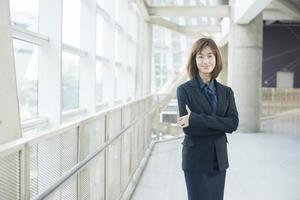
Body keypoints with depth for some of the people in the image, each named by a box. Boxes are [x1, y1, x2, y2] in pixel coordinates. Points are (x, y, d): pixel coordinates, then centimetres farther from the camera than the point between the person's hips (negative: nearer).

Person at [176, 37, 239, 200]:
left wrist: (196, 119, -18)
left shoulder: (226, 92, 6)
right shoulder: (184, 90, -5)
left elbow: (233, 123, -9)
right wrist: (220, 126, -13)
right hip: (196, 161, -4)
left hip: (219, 161, 4)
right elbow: (188, 128, -14)